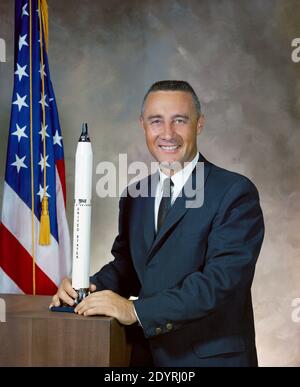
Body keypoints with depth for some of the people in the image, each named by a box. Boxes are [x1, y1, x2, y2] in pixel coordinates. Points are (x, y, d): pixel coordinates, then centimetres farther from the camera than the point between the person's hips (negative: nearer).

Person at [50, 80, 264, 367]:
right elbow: (126, 262, 11)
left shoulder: (235, 193, -14)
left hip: (211, 357, -5)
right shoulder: (135, 195, 6)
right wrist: (91, 287, -10)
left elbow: (221, 280, -22)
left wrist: (136, 309, -26)